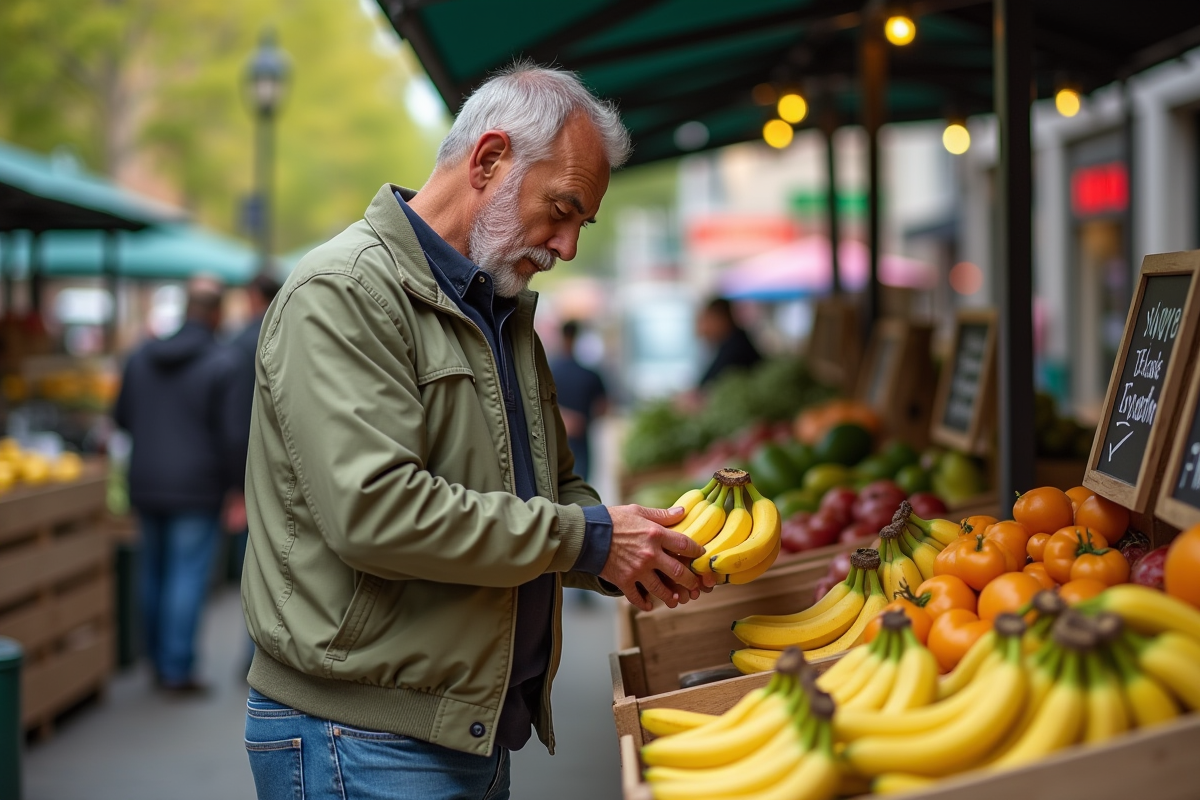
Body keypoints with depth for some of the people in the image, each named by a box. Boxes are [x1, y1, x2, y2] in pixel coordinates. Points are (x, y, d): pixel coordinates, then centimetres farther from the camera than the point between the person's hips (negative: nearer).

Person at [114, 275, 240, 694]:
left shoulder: (141, 357, 6)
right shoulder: (220, 364, -13)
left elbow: (122, 417, 12)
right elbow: (225, 431, -15)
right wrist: (232, 480, -2)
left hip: (146, 486, 6)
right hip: (197, 488, -6)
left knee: (153, 573, 17)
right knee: (188, 576, -1)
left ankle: (158, 660, 27)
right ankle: (178, 668, -1)